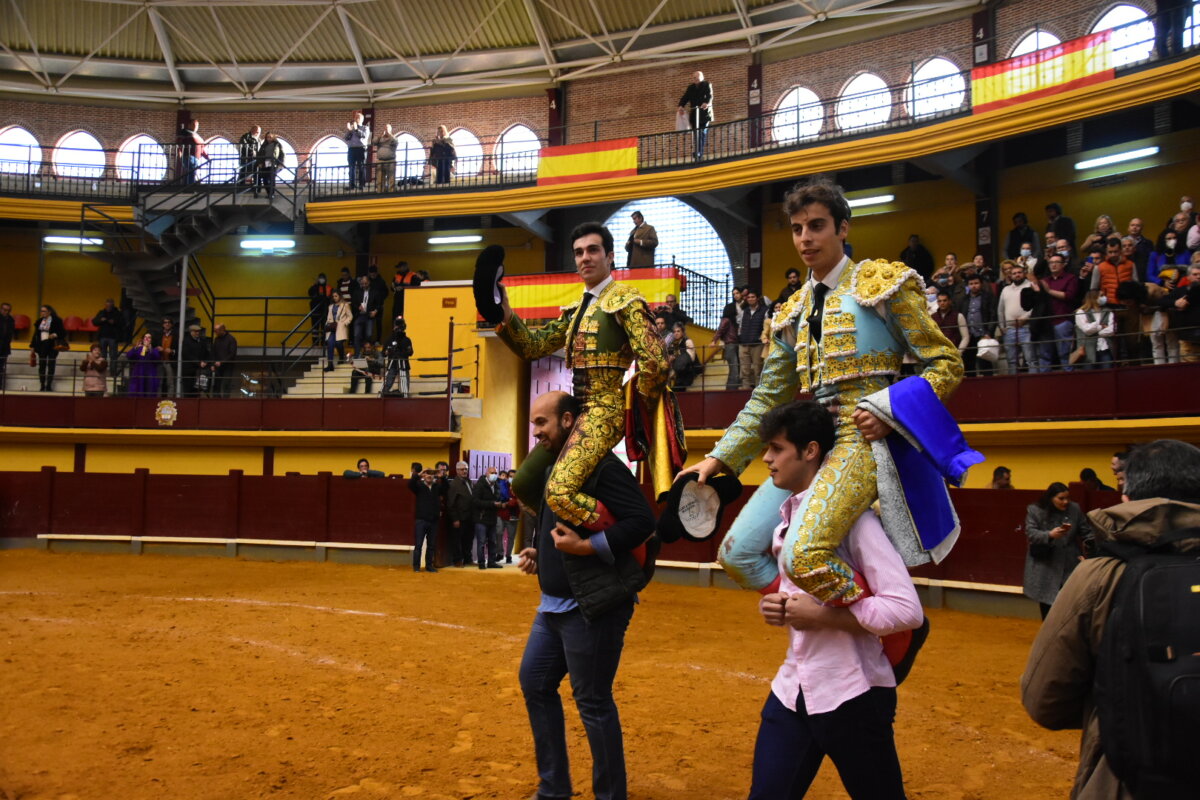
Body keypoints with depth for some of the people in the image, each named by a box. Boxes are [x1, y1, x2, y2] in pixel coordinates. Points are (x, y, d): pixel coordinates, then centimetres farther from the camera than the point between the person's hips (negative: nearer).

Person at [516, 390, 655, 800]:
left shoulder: (602, 467, -17)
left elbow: (644, 521, -23)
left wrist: (587, 547, -25)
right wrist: (537, 552, 7)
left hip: (592, 608, -10)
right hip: (553, 606, 10)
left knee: (593, 703, 0)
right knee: (535, 684, 16)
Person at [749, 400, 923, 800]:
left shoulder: (851, 513, -16)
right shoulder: (784, 515, 7)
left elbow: (907, 610, -23)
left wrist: (821, 616, -20)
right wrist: (774, 606, -2)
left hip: (852, 694, -7)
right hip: (792, 688, 7)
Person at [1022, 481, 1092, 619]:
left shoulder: (1074, 509, 2)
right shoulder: (1034, 510, -6)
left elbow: (1086, 532, 5)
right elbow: (1031, 534, -15)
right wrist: (1049, 535, -32)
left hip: (1070, 566, 1)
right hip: (1045, 566, -1)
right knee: (1046, 602, 9)